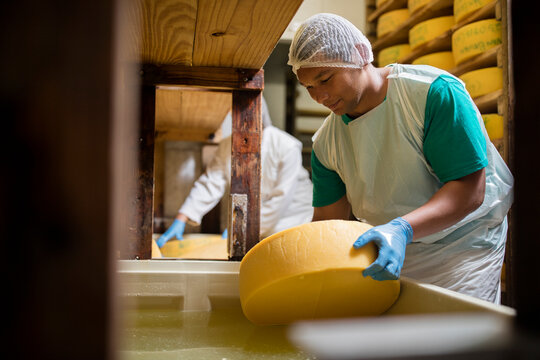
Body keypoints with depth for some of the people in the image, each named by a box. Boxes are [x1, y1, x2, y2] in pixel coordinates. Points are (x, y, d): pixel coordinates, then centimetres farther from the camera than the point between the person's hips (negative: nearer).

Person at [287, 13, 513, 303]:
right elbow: (328, 219, 3)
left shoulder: (434, 92, -20)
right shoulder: (326, 143, -3)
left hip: (462, 244, -4)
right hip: (391, 250, 5)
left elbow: (470, 189, -24)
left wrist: (402, 229, -39)